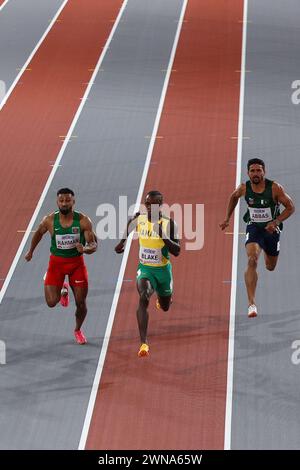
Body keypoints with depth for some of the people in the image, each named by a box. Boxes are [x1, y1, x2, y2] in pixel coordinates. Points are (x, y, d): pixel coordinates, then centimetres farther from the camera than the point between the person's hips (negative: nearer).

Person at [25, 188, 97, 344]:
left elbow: (94, 245, -13)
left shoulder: (83, 221, -15)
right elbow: (39, 233, 10)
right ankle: (63, 290, 25)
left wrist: (85, 249, -36)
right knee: (51, 302, -12)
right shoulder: (49, 220, -12)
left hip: (77, 262, 0)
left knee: (81, 303, 3)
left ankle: (78, 330, 33)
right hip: (56, 262, 0)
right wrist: (31, 251, 19)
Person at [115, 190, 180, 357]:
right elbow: (129, 226, 19)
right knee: (144, 298, -28)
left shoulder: (169, 224, -16)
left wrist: (163, 236, -32)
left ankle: (162, 297, 63)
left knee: (165, 306, 20)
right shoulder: (138, 219, -7)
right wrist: (122, 242, 17)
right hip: (145, 269, 0)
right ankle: (144, 343, -32)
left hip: (163, 270, 0)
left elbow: (177, 251, -20)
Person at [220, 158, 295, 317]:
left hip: (271, 228, 1)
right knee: (252, 261, -26)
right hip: (254, 228, -1)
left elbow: (290, 207, -11)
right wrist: (227, 219, 14)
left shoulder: (275, 188, -19)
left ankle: (268, 254, 62)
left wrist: (276, 222, -24)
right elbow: (233, 197, 12)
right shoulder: (244, 188, -12)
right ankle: (252, 303, -31)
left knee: (270, 267, 20)